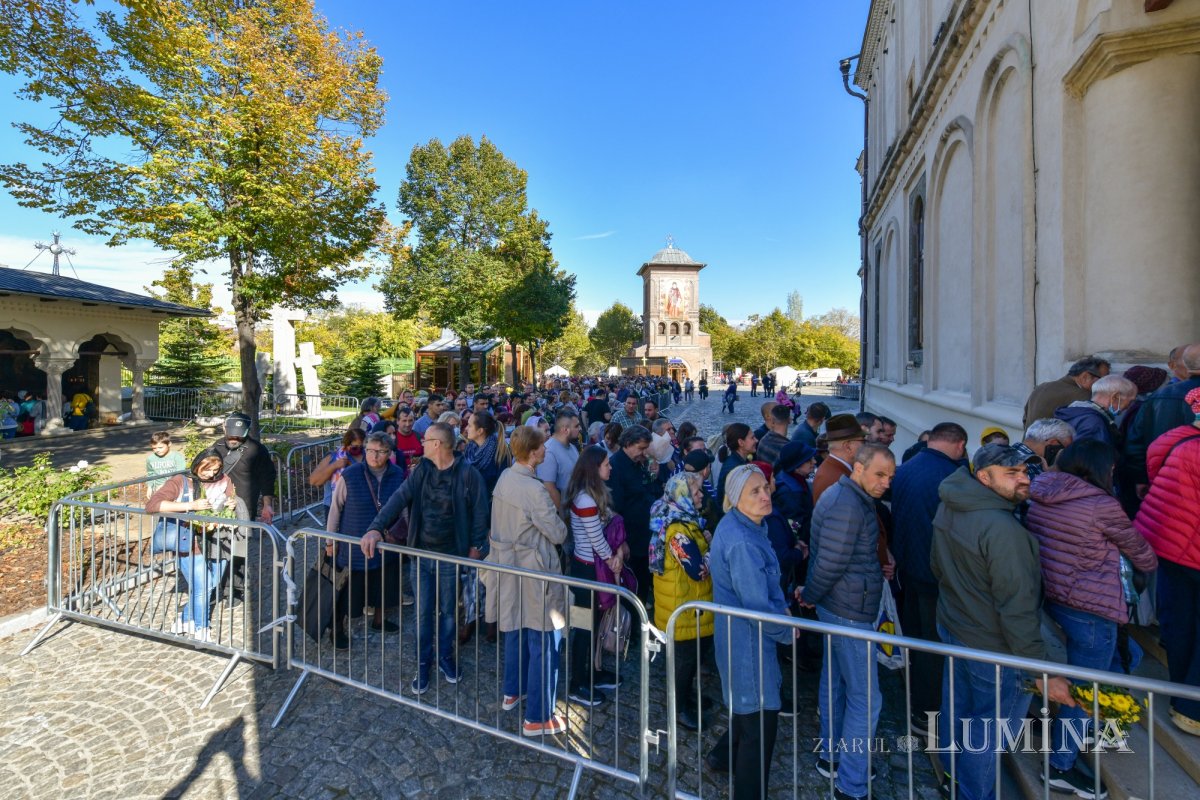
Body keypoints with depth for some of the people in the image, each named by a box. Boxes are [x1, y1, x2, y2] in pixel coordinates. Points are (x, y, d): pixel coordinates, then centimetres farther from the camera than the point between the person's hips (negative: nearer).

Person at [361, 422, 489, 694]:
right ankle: (423, 661, 37)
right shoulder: (421, 471, -1)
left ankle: (445, 656, 41)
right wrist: (376, 528, -26)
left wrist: (476, 545, -12)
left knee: (447, 611, 16)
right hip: (422, 553, 3)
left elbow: (480, 511, -10)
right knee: (423, 612, 15)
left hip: (451, 556, -3)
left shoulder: (468, 474, -15)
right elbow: (399, 499, -12)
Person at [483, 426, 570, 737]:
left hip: (507, 565, 9)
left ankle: (513, 692, 45)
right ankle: (537, 718, 19)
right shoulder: (534, 490, -27)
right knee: (543, 643, 6)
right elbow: (558, 534, -19)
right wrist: (555, 515, -1)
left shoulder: (504, 477, -2)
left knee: (515, 631, 26)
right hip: (534, 571, -8)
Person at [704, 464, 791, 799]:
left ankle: (722, 756, 48)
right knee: (761, 717, 7)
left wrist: (782, 607, 4)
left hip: (739, 632, 10)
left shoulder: (739, 526, 1)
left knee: (749, 706, 28)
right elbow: (758, 606, -25)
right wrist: (787, 631, -8)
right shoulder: (742, 542, -30)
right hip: (748, 640, -10)